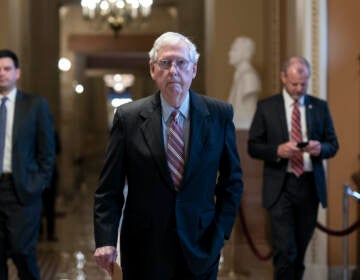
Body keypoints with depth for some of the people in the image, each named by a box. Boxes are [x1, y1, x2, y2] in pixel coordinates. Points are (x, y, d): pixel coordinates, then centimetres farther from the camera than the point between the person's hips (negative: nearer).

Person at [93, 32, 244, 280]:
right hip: (144, 250, -1)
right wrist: (106, 241, -13)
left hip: (200, 248, 1)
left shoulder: (220, 114, -2)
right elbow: (109, 189, -3)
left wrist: (221, 232, 0)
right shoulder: (128, 117, -4)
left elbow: (232, 181, 6)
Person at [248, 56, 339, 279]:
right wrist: (278, 151, -17)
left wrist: (320, 148, -13)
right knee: (286, 251, -10)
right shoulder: (266, 107, 2)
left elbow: (333, 145, 10)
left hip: (310, 185, 3)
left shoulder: (320, 107, 9)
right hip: (280, 187, -3)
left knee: (301, 249, 11)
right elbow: (253, 146, 1)